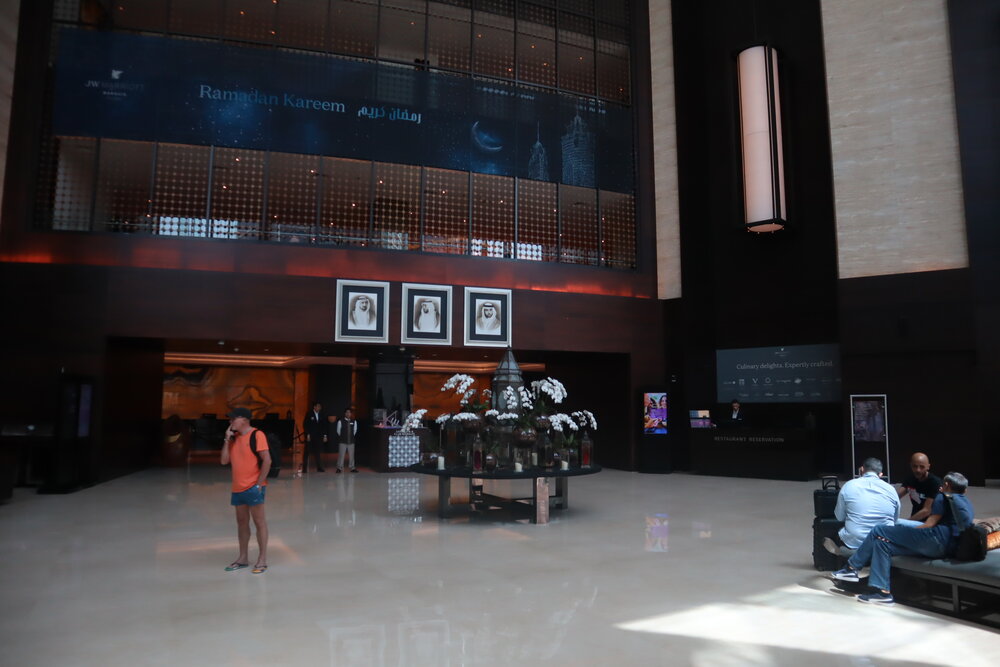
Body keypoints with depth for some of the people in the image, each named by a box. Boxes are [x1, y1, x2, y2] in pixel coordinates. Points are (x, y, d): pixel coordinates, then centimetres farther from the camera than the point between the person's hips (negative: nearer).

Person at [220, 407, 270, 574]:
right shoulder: (234, 438, 12)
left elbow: (267, 460, -15)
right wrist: (227, 439, 1)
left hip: (253, 487, -7)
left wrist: (259, 483, -16)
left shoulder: (256, 435, -11)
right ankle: (243, 558, 24)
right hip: (238, 488, 8)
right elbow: (224, 461, 8)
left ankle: (262, 560, 6)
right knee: (242, 522, 14)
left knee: (259, 522, 0)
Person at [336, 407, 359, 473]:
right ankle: (339, 468, 9)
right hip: (342, 441, -2)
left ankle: (352, 468, 17)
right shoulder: (340, 421, -7)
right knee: (341, 455, -1)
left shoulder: (354, 422, 0)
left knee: (351, 455, 8)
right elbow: (338, 431, 3)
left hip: (351, 441, 2)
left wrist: (352, 437, 10)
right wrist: (342, 438, 7)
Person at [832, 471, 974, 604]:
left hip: (937, 539, -9)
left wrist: (908, 533, 3)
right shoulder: (967, 503, 26)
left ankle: (852, 567, 1)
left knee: (878, 531, -3)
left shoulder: (943, 497, 2)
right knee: (882, 542, 9)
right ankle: (882, 591, -1)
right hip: (950, 548, 9)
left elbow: (930, 524, -7)